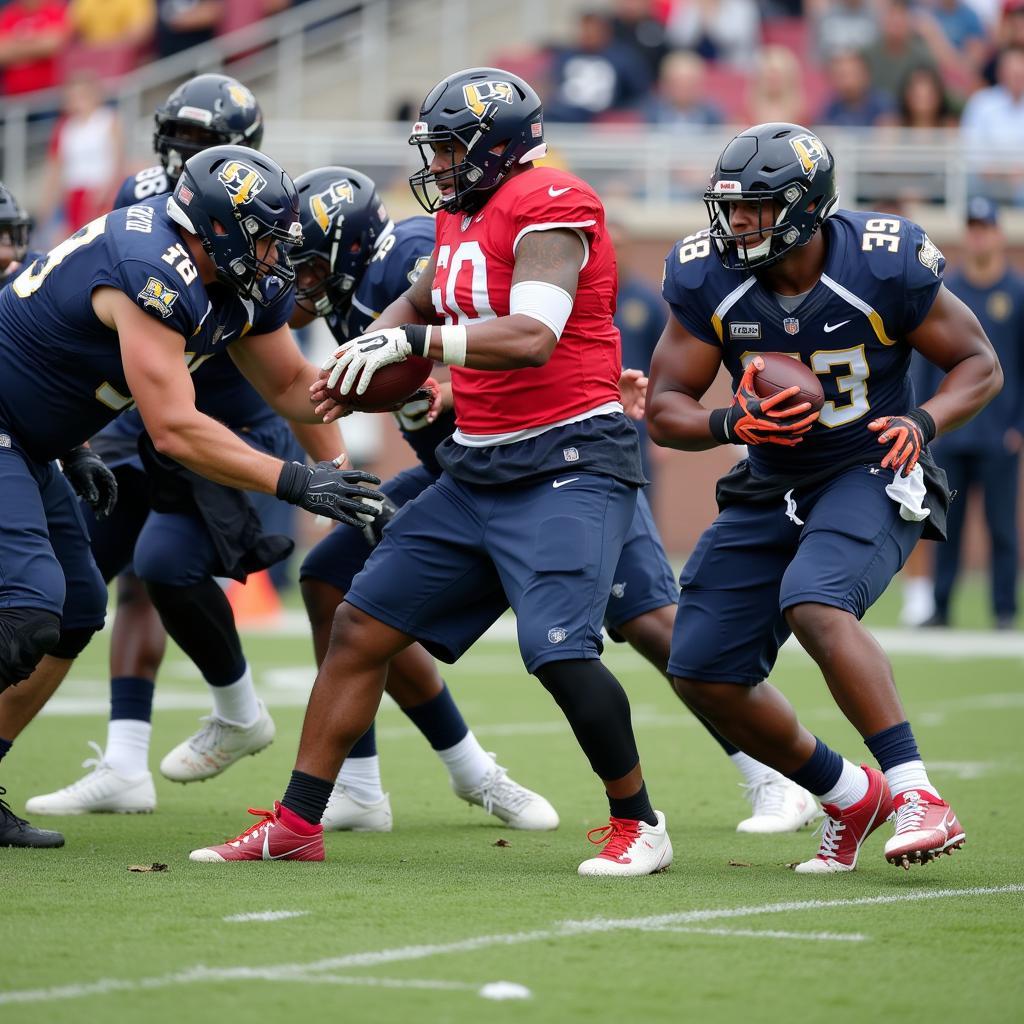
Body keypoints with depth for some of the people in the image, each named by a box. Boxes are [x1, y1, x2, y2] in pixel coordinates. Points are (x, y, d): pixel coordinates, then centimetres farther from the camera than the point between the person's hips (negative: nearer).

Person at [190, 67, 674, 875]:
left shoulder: (547, 207, -14)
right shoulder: (464, 214, 13)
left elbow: (532, 338, -28)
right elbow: (420, 304, 32)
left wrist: (413, 342, -26)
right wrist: (366, 355, 14)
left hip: (568, 464, -9)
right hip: (478, 470, 9)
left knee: (561, 653, -22)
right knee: (361, 628, 7)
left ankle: (639, 826, -1)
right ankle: (295, 825, 14)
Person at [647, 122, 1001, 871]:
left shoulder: (883, 268, -18)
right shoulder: (708, 281, -10)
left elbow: (981, 365, -5)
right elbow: (664, 408, -3)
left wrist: (924, 423, -25)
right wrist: (732, 423, -24)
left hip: (871, 478, -5)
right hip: (772, 491, 5)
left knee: (812, 604, -34)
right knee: (704, 673, -1)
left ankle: (918, 798, -33)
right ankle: (850, 797, 18)